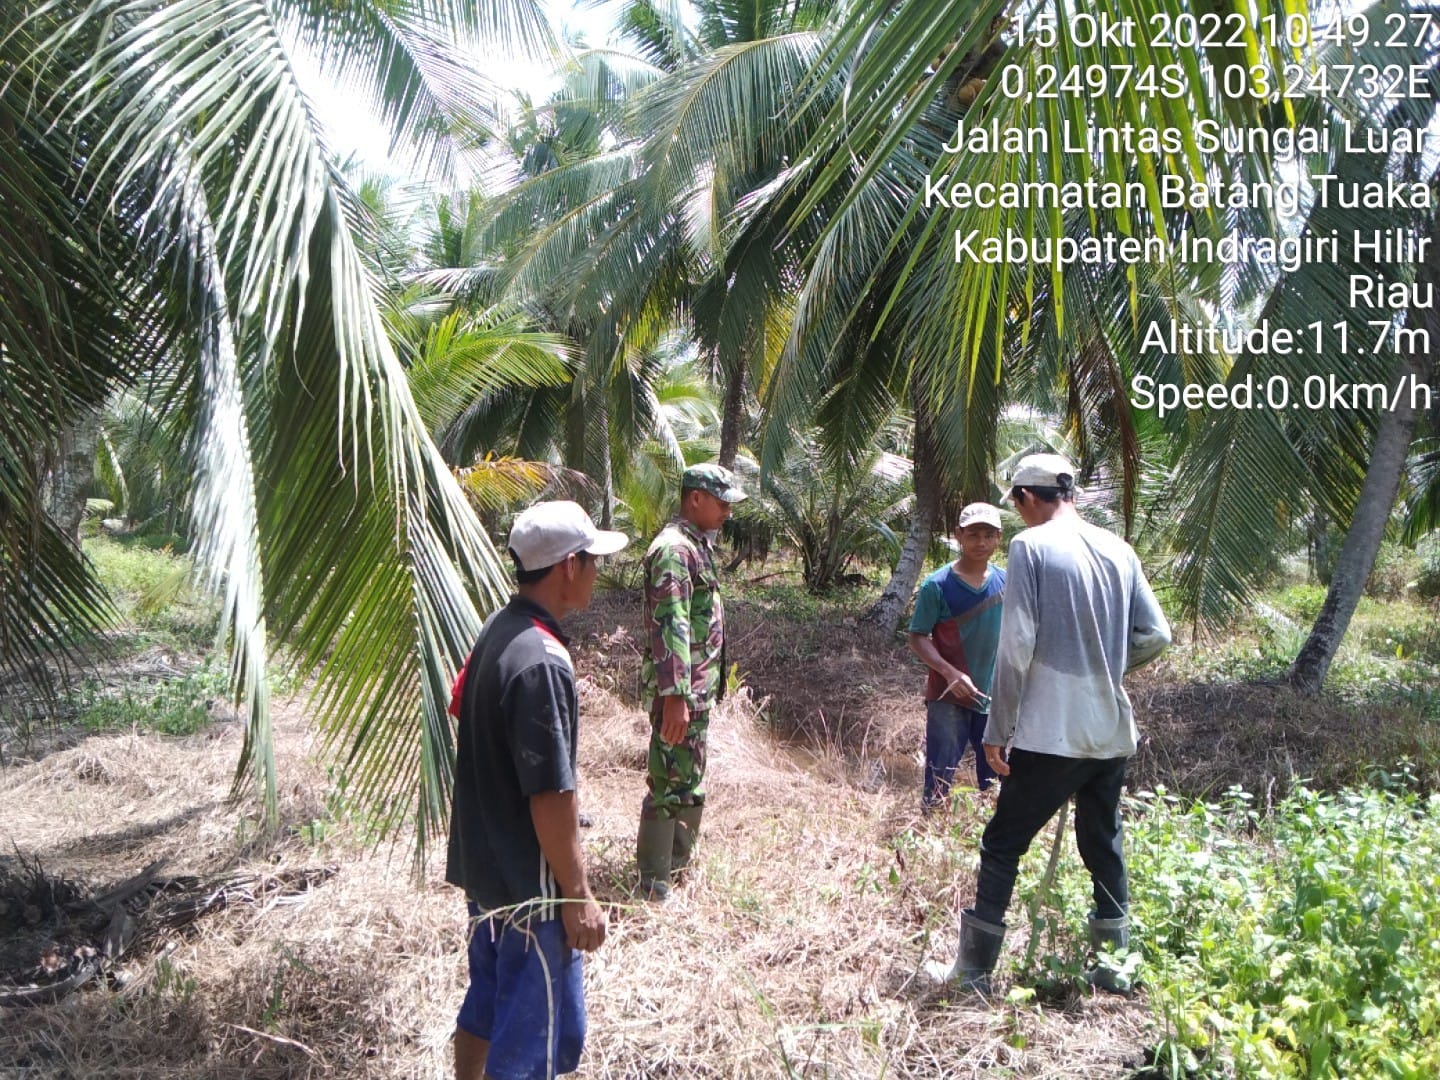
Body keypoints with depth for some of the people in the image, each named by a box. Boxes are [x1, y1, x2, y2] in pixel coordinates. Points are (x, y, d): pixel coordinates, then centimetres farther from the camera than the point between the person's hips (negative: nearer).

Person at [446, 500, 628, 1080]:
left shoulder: (495, 631, 2)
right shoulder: (543, 663, -27)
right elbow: (550, 798, -25)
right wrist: (578, 896, -15)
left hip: (482, 863, 9)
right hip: (529, 885, -9)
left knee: (487, 1003, 24)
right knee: (539, 1033, 6)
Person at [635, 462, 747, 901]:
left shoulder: (698, 543, 14)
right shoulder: (674, 549, -18)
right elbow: (669, 626, -25)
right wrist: (675, 696, -29)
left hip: (698, 687, 11)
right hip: (679, 690, -11)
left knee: (691, 781, 19)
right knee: (670, 783, -3)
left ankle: (678, 865, 32)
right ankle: (654, 886, 6)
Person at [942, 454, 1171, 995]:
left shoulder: (1030, 545, -9)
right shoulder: (1118, 549, 7)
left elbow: (1016, 646, -14)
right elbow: (1155, 635, 8)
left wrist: (997, 731, -8)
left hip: (1050, 732, -6)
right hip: (1112, 731, 6)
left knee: (1002, 845, 5)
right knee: (1104, 844, 20)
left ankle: (974, 971, 10)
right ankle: (1115, 963, 28)